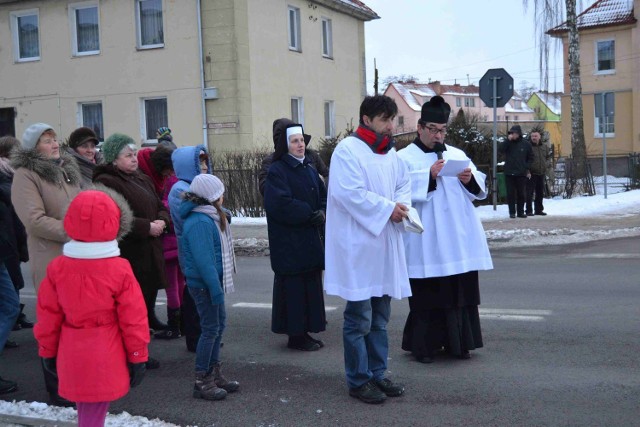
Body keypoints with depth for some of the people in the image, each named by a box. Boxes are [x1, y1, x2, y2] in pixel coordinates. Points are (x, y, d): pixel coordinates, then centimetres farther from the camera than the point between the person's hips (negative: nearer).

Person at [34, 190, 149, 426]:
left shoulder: (57, 268, -4)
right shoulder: (119, 270, -14)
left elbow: (48, 315, 3)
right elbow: (133, 319, -9)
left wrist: (48, 351, 16)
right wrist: (138, 357, 1)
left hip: (72, 355, 4)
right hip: (106, 357, -3)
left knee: (87, 408, 19)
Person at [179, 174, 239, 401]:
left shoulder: (211, 218, 12)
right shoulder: (200, 223, -22)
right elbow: (204, 260, -26)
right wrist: (216, 289, -26)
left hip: (212, 282, 10)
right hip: (204, 285, -10)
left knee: (219, 323, 17)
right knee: (210, 329, -4)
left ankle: (215, 373, 28)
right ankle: (202, 382, 7)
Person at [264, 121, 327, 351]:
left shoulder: (309, 169, 14)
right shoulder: (277, 171, -9)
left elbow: (323, 196, 14)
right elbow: (281, 204, -20)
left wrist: (322, 213, -7)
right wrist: (310, 214, -17)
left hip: (311, 240, 8)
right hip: (289, 243, -8)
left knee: (311, 286, 10)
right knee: (293, 287, -4)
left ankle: (304, 332, 19)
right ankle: (295, 335, 5)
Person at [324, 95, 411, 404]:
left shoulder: (390, 153, 13)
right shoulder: (348, 150, -10)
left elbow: (404, 184, 18)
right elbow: (349, 193, -20)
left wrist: (402, 205, -4)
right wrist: (388, 209, -16)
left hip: (385, 245, 8)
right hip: (357, 246, -8)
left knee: (380, 318, 14)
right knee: (359, 319, -2)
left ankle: (377, 375, 24)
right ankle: (358, 381, 10)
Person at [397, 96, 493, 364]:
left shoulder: (457, 155, 16)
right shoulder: (405, 158, 2)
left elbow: (479, 189, 13)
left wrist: (470, 179, -8)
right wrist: (429, 176, -20)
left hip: (458, 239, 5)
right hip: (426, 243, -4)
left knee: (460, 291, 7)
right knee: (427, 294, -1)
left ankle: (457, 343, 18)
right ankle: (423, 345, 10)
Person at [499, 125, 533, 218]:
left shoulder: (526, 144, 5)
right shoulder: (508, 143, 4)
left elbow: (530, 157, 12)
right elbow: (500, 149, -13)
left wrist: (527, 168, 1)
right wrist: (508, 140, -19)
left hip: (521, 173, 0)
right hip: (509, 173, 0)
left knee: (521, 193, 5)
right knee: (510, 193, 1)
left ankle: (520, 212, 13)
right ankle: (512, 212, 6)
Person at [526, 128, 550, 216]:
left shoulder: (544, 147, 10)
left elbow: (547, 157, 26)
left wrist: (544, 165, 12)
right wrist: (527, 170, -15)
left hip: (541, 173, 6)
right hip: (531, 173, -6)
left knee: (540, 193, 11)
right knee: (529, 192, -8)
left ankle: (539, 210, 20)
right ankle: (529, 210, -4)